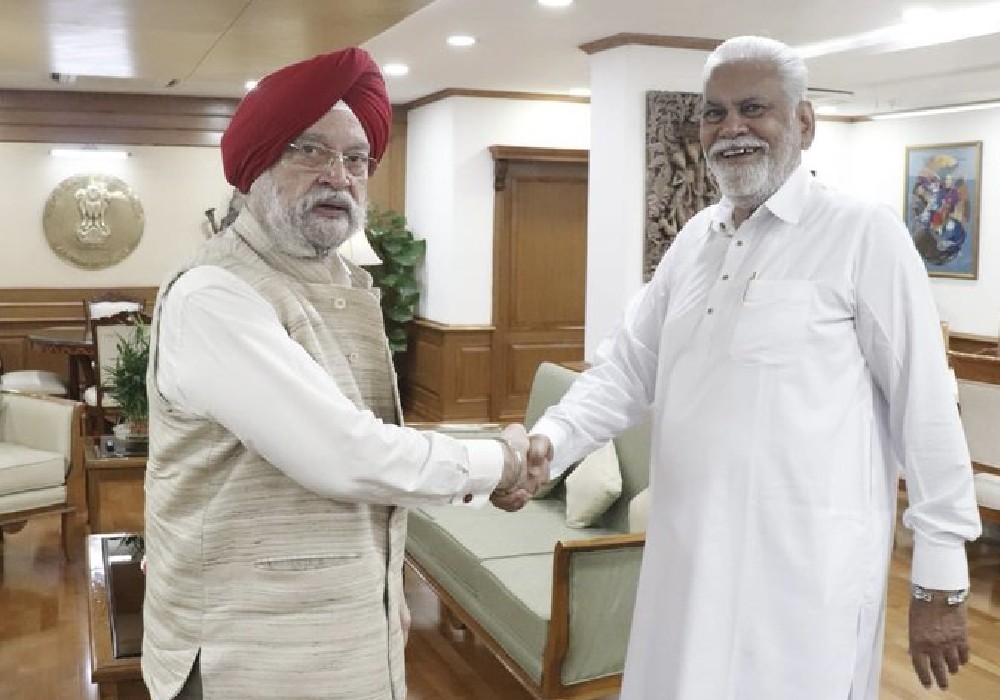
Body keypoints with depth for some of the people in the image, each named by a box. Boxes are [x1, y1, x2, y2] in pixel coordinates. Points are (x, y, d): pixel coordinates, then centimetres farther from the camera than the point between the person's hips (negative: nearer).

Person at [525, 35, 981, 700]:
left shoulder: (865, 233, -9)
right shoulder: (695, 238, 10)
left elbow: (926, 409, -9)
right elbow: (628, 367, 9)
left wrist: (941, 583, -7)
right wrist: (551, 440, -9)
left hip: (803, 571, -6)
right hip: (688, 558, 6)